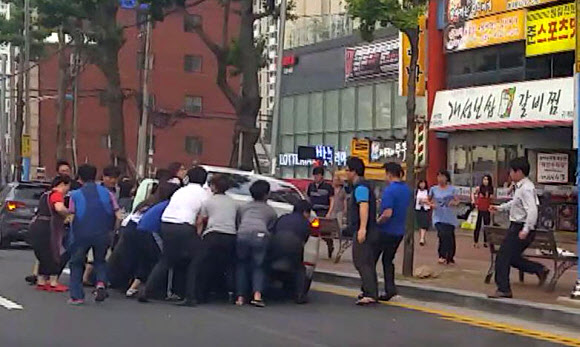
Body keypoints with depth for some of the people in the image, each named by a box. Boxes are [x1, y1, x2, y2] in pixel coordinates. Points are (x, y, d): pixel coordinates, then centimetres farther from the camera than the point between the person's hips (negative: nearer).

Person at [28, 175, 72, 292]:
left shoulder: (46, 194, 21)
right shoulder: (57, 194, -9)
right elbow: (59, 208, -29)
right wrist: (68, 213, -10)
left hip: (36, 226, 9)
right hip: (47, 228, -9)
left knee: (44, 256, 16)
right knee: (54, 255, 0)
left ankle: (41, 282, 19)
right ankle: (53, 283, 2)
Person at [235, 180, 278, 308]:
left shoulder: (244, 207, 30)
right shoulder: (270, 211, 25)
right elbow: (271, 228, 20)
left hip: (242, 235, 1)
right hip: (260, 236, -1)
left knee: (242, 265, 17)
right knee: (258, 266, 10)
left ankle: (240, 297, 9)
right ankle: (257, 295, -10)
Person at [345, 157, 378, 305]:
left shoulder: (360, 187, -13)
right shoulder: (361, 185, 21)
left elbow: (364, 206, -26)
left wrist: (362, 228, -35)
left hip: (362, 232, -11)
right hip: (368, 231, 11)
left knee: (362, 262, -12)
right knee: (368, 262, 15)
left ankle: (370, 294, -17)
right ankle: (371, 292, 21)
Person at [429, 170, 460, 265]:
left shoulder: (452, 189, 2)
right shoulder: (433, 189, 5)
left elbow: (457, 201, 5)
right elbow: (429, 200, 15)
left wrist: (454, 202, -18)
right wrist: (431, 204, -6)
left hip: (450, 218, 1)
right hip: (438, 217, 0)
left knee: (450, 236, 4)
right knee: (442, 235, -17)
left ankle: (450, 257, 20)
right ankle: (442, 256, -4)